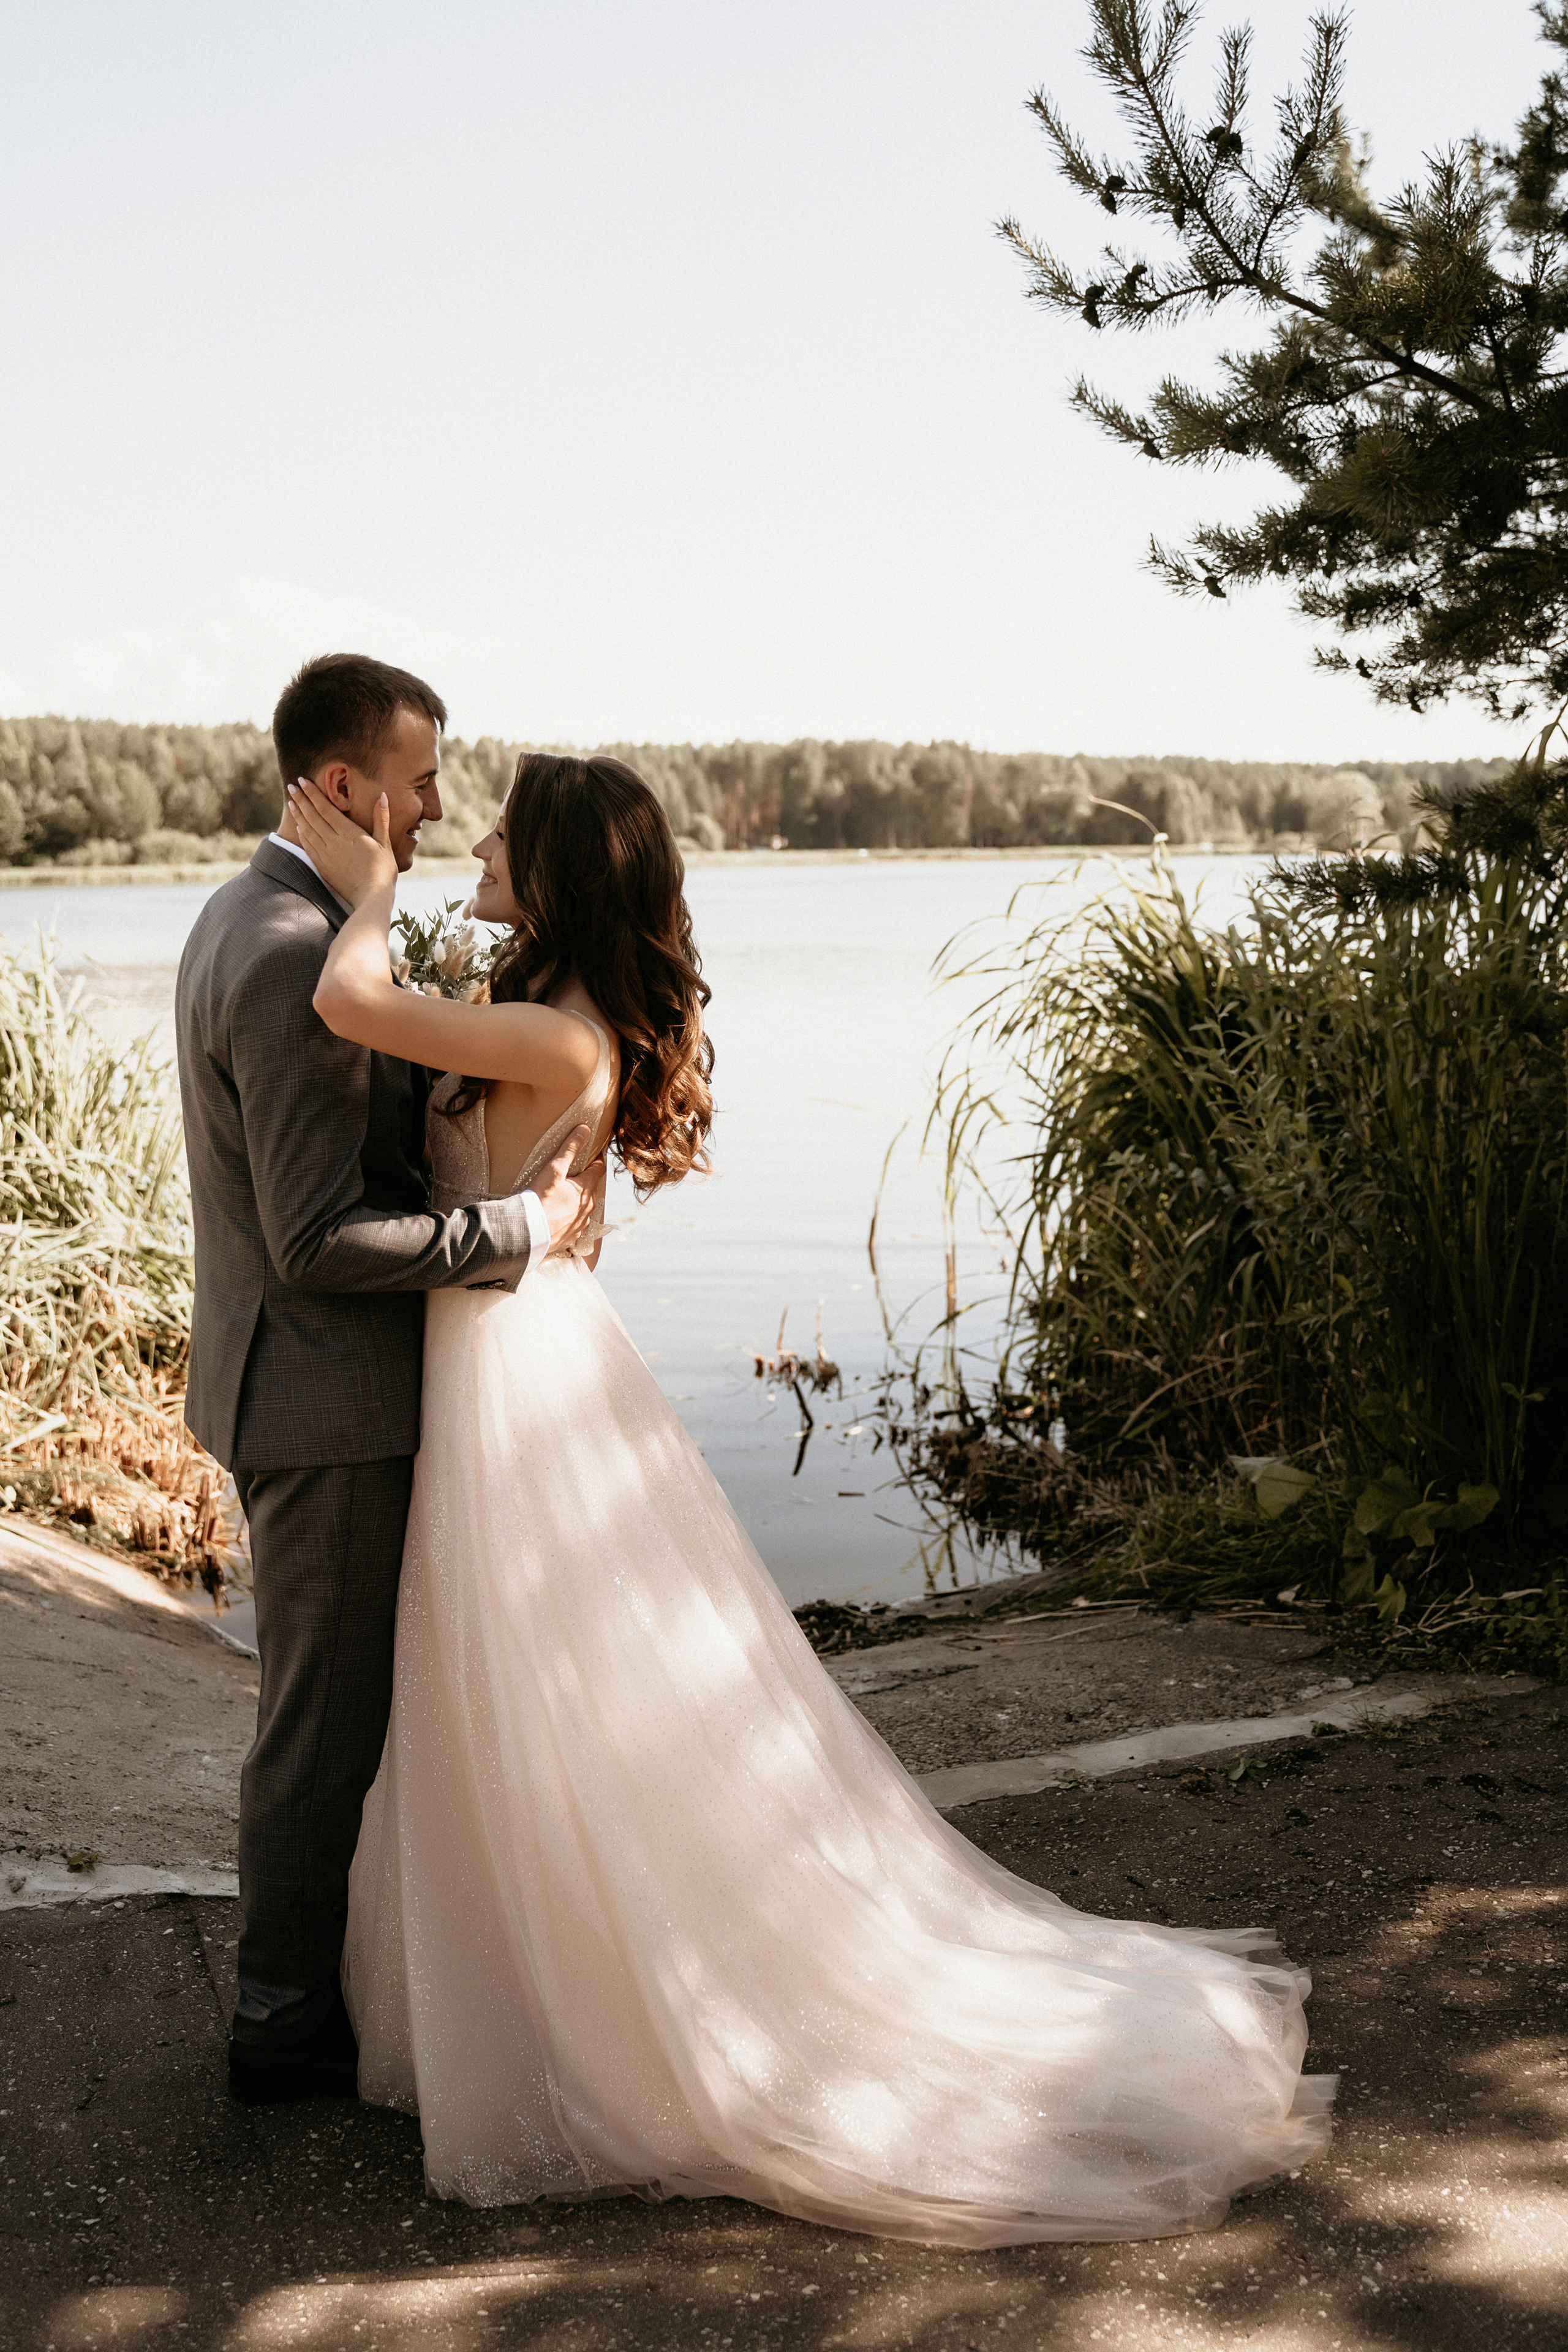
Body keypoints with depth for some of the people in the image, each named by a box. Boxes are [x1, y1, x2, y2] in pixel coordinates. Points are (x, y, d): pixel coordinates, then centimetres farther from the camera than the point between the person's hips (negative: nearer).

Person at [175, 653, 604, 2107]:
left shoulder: (248, 916, 9)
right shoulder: (298, 961, -24)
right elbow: (319, 1240, -26)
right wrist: (528, 1227, -20)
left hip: (294, 1384, 10)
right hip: (325, 1398, -10)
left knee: (328, 1703, 21)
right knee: (327, 1715, 4)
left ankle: (297, 1976, 36)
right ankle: (287, 2021, 19)